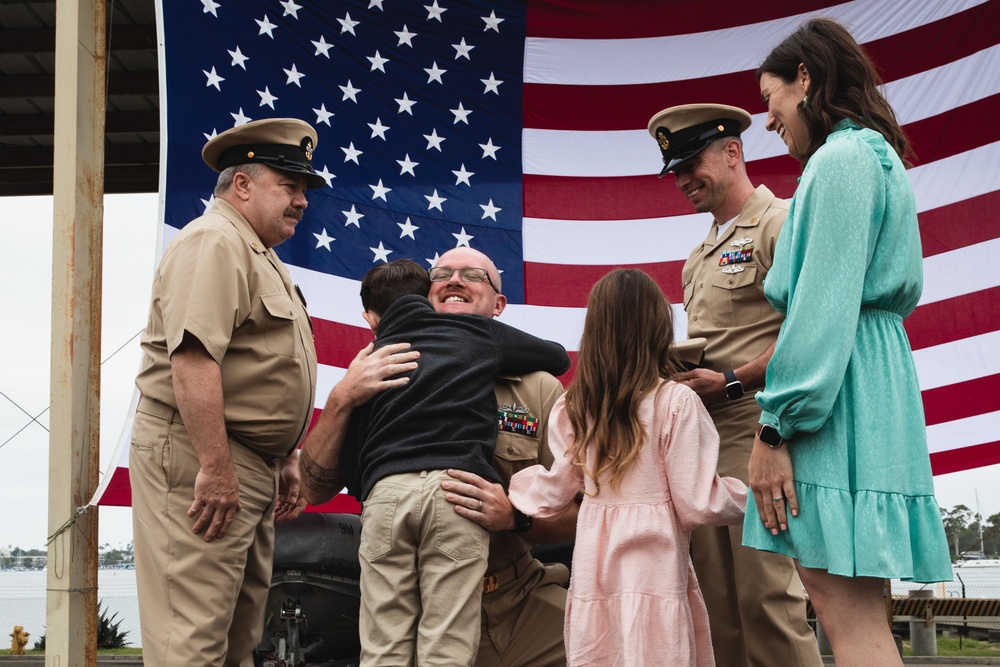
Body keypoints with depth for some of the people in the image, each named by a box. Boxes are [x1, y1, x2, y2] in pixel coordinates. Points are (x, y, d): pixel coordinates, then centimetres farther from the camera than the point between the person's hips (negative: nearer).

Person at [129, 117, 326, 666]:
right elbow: (191, 358, -23)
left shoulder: (258, 254, 23)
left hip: (252, 467, 11)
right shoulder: (214, 241, -11)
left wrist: (284, 459, 24)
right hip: (200, 456, -11)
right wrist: (215, 468, -26)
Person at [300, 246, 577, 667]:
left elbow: (575, 516, 2)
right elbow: (314, 490, -1)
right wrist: (341, 400, -16)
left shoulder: (539, 390, 4)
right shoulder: (386, 381, 5)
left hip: (521, 606, 1)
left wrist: (516, 516, -19)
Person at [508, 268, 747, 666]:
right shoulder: (676, 402, -10)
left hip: (594, 570, 4)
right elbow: (698, 503, -9)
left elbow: (556, 492, 8)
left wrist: (505, 487, 26)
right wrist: (751, 497, 9)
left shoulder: (571, 409, 1)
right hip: (654, 571, -4)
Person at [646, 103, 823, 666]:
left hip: (753, 426, -8)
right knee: (716, 595, 7)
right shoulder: (701, 253, 24)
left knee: (765, 591, -10)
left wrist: (732, 383, -17)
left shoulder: (779, 223, -3)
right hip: (700, 431, 9)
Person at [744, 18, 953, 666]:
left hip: (835, 392, -10)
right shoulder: (877, 158, 23)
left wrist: (776, 426, -16)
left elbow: (823, 307, -16)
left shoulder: (840, 159, -8)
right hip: (873, 380, 10)